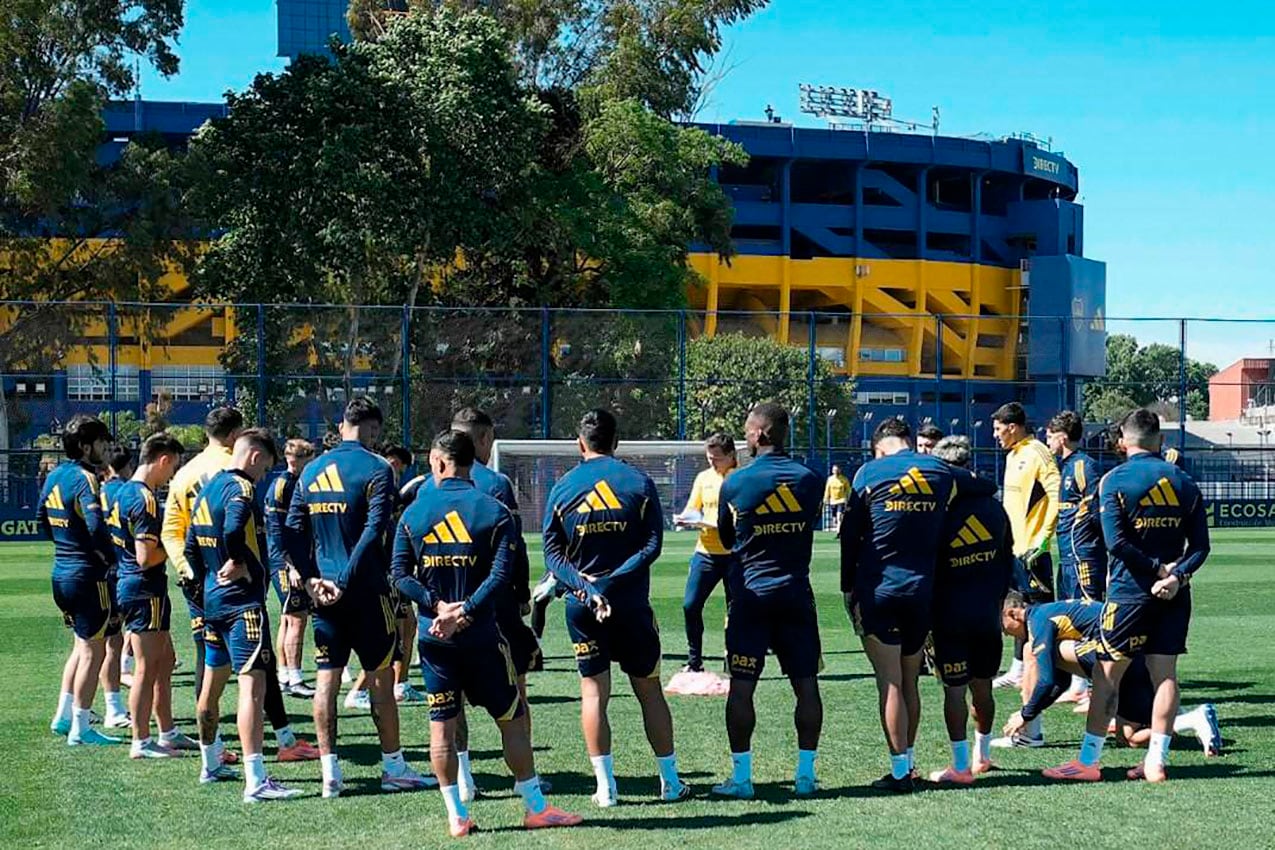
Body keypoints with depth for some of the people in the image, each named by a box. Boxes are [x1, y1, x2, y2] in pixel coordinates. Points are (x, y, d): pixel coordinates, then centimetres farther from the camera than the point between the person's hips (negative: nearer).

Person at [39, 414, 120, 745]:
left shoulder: (54, 476, 9)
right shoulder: (84, 478, -18)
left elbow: (42, 519, 22)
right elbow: (96, 526, -29)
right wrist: (112, 557, -15)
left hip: (61, 572, 9)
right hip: (88, 576, -9)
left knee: (82, 644, 22)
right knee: (93, 651, 1)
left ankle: (64, 715, 24)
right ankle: (80, 728, 5)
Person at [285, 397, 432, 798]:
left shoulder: (311, 471, 10)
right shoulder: (376, 470, -8)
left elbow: (292, 531, 7)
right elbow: (374, 532, -17)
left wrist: (311, 578, 3)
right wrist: (346, 581, -14)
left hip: (325, 591, 5)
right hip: (366, 591, -5)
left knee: (326, 679, 5)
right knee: (380, 679, 5)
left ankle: (330, 772, 5)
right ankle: (393, 767, 13)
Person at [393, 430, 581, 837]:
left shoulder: (413, 512, 3)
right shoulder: (495, 512, -3)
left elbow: (400, 575, -3)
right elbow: (501, 575, -13)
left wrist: (438, 605, -8)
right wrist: (464, 612, -14)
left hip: (432, 636, 2)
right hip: (481, 635, -2)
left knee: (441, 726, 7)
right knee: (513, 719, 8)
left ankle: (457, 816, 8)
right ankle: (535, 808, 13)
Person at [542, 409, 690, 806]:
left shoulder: (563, 487, 2)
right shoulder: (640, 483, 1)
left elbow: (552, 552, -3)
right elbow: (652, 545, -8)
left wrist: (585, 588, -12)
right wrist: (614, 580, -12)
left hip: (582, 607, 0)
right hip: (631, 604, 0)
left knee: (593, 690, 4)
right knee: (649, 690, 8)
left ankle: (605, 786, 1)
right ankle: (670, 780, 12)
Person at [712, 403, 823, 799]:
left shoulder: (735, 483, -6)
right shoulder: (810, 480, 1)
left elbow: (726, 538, 8)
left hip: (749, 593, -2)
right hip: (796, 594, 2)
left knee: (741, 686, 1)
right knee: (806, 684, 6)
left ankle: (741, 776, 1)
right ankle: (806, 773, 9)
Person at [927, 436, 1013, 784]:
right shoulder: (994, 509, 1)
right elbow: (1007, 563, 10)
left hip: (951, 616, -5)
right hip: (988, 615, 5)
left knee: (954, 689, 0)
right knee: (983, 686, 17)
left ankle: (961, 766, 0)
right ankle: (982, 755, 31)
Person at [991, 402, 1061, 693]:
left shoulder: (1037, 453, -13)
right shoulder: (1012, 456, 16)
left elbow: (1057, 496, -20)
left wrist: (1043, 538, -22)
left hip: (1033, 548, -10)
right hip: (1015, 547, 10)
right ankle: (1019, 671, 21)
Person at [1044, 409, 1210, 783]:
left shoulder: (1115, 480, -6)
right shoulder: (1184, 482, 8)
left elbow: (1116, 542, -15)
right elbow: (1200, 545, 1)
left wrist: (1158, 569, -8)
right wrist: (1176, 576, -10)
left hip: (1129, 590, -4)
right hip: (1173, 595, 4)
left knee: (1107, 674, 2)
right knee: (1165, 672, 7)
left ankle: (1088, 760, 5)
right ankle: (1157, 761, 7)